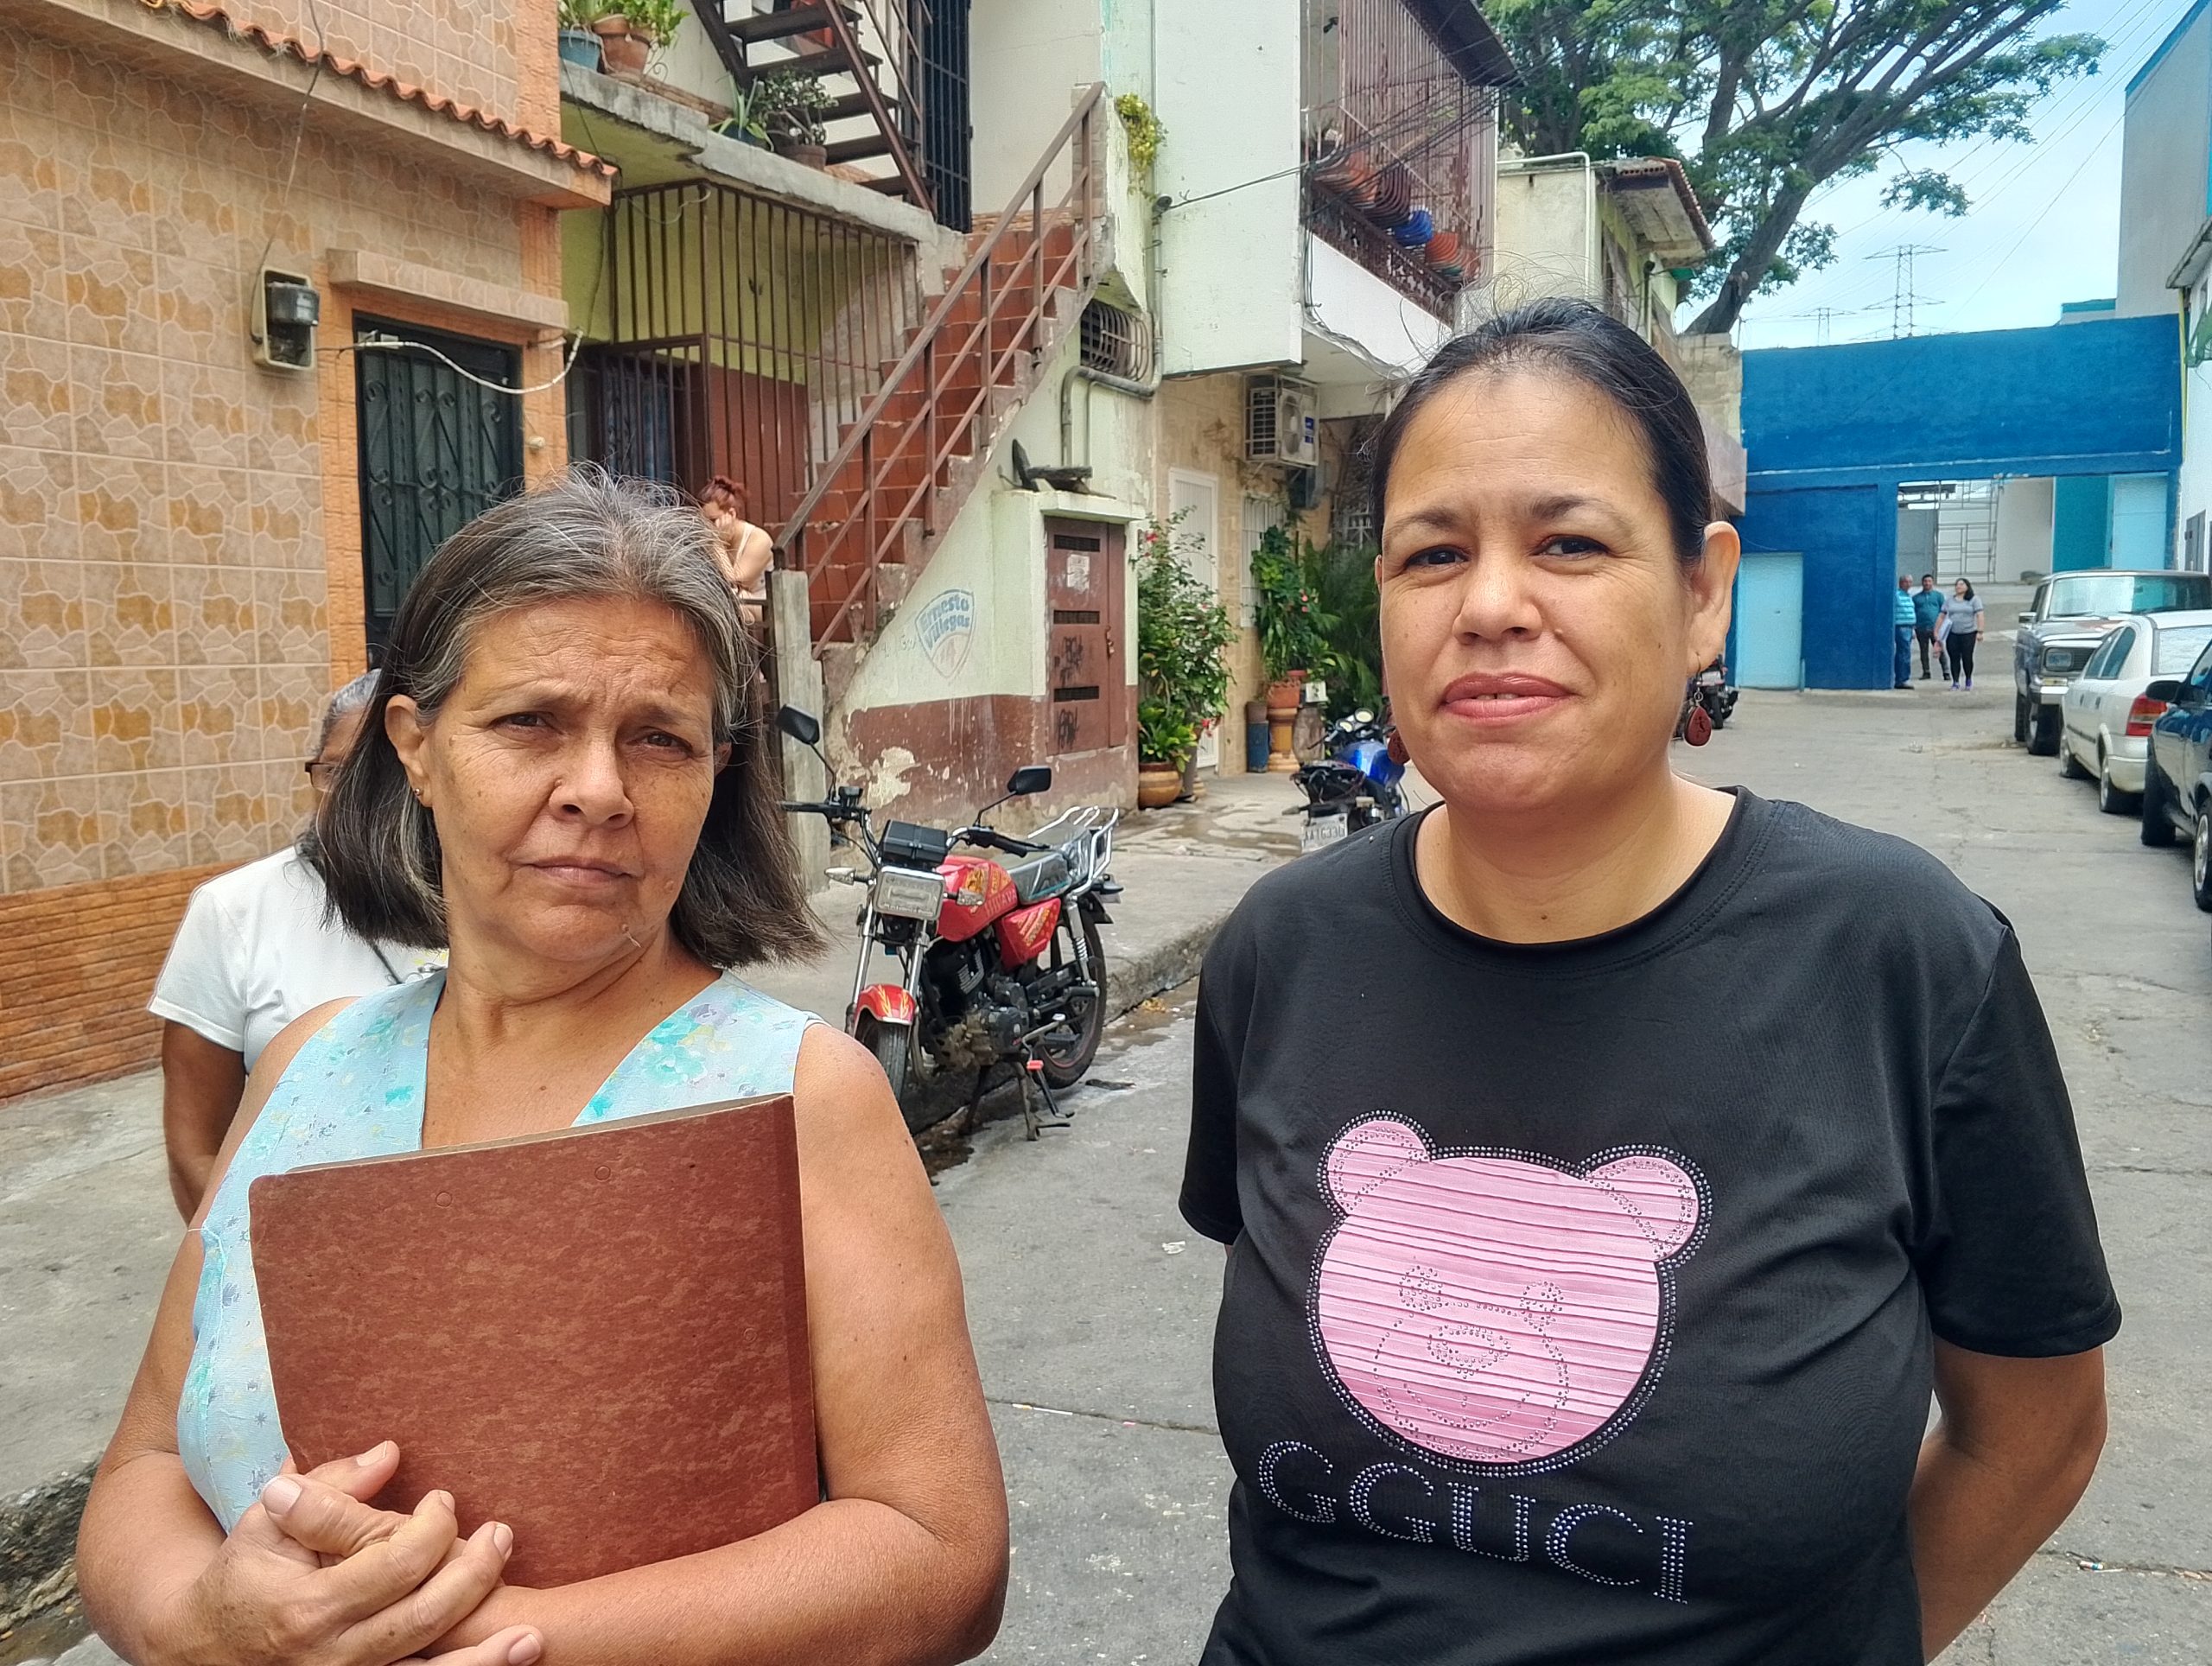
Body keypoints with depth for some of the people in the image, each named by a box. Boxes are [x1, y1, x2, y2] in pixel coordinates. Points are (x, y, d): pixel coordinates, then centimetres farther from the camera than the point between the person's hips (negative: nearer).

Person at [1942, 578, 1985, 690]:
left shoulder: (1974, 600, 2)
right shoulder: (1950, 601, 12)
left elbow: (1979, 616, -5)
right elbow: (1942, 616, 12)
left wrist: (1980, 632, -14)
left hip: (1968, 633, -2)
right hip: (1952, 634, 2)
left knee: (1967, 658, 1)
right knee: (1954, 658, -1)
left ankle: (1968, 680, 17)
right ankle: (1955, 682, 4)